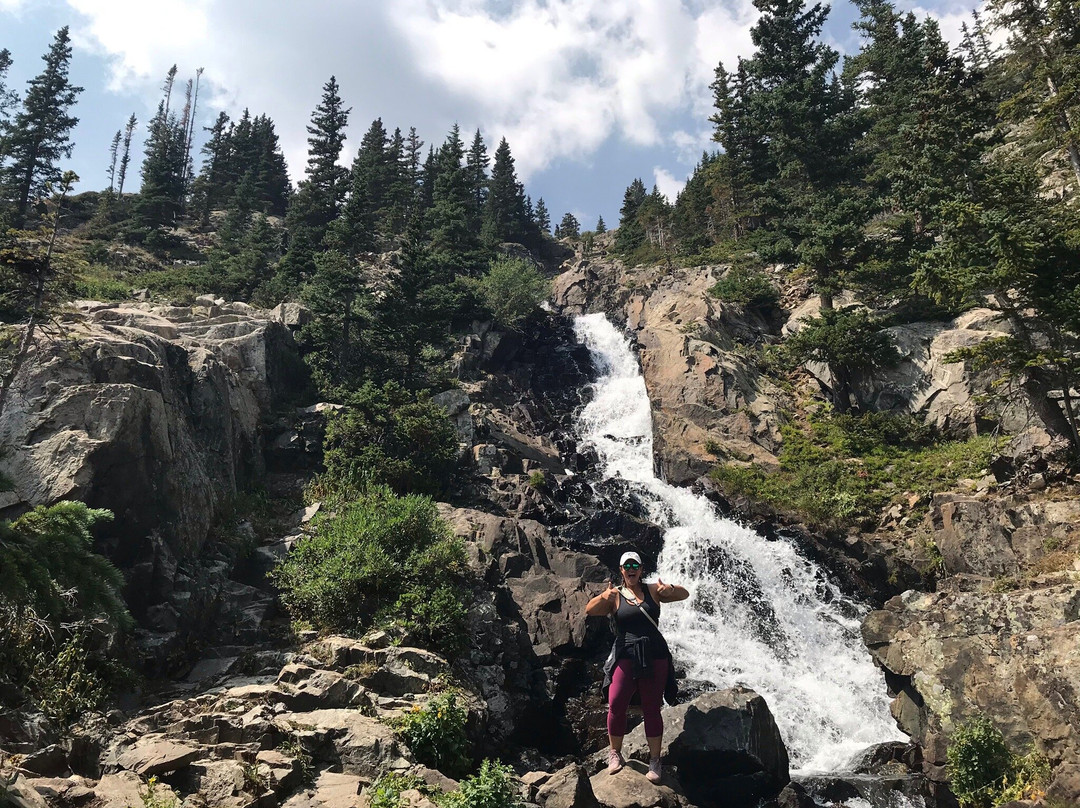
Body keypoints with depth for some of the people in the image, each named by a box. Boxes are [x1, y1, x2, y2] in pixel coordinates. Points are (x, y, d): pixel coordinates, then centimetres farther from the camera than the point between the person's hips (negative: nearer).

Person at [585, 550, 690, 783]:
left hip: (654, 655, 1)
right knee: (616, 705, -10)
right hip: (626, 656, -1)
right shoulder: (615, 595, 5)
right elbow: (590, 611, -8)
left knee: (652, 709, 3)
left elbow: (684, 594, 6)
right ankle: (615, 753, 10)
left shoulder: (652, 591, 9)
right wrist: (604, 598, -29)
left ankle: (654, 761, 13)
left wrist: (671, 589, -17)